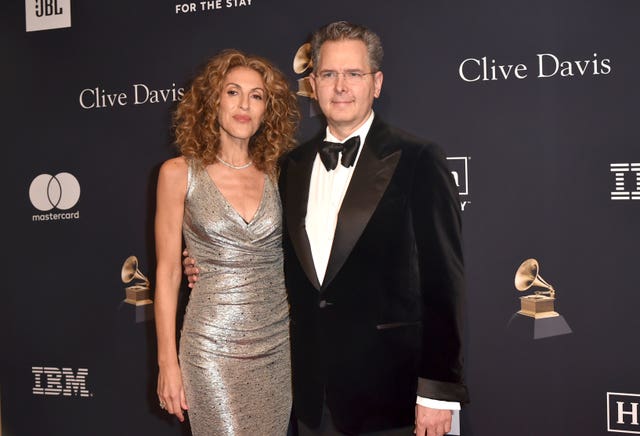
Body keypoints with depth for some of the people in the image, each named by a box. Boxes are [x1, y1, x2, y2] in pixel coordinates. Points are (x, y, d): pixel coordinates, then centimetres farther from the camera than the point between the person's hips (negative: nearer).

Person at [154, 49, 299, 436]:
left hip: (279, 342, 3)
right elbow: (167, 272, -2)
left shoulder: (274, 174, 5)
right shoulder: (179, 173, -3)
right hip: (214, 346, -3)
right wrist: (168, 363, -3)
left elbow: (286, 260, 10)